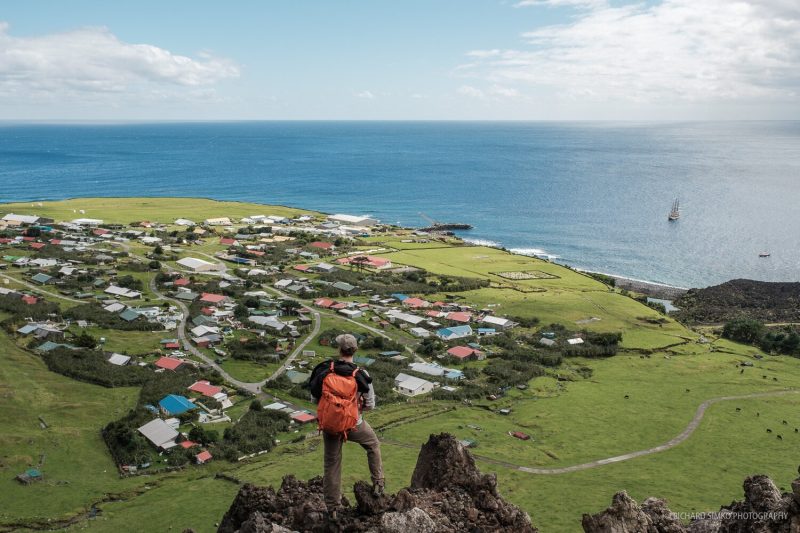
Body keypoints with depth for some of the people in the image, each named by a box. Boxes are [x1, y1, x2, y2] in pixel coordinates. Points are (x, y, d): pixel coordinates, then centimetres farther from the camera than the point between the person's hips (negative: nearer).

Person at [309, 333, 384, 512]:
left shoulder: (323, 371, -11)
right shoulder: (361, 376, -16)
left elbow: (315, 399, 0)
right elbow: (370, 405, -7)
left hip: (329, 424, 2)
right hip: (354, 424, -2)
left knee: (331, 464, 16)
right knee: (373, 444, 29)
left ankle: (332, 508, 24)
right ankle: (378, 484, 31)